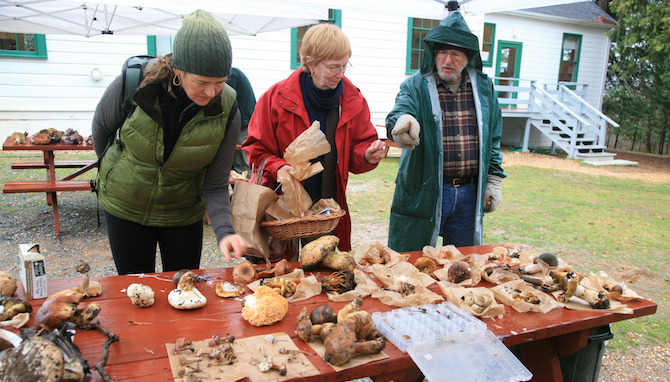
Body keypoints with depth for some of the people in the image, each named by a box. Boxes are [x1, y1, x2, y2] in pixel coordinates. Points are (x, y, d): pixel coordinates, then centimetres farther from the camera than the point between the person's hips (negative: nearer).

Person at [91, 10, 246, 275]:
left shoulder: (227, 111, -22)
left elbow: (215, 186, -16)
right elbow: (101, 126, -1)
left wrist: (224, 231, -32)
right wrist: (113, 167, 13)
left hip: (183, 213, 0)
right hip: (125, 208, 0)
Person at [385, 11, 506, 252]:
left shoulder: (484, 88, 8)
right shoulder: (416, 86, -5)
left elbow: (493, 140, 14)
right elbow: (401, 109, -26)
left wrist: (494, 180, 10)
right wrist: (401, 123, -49)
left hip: (469, 194, 4)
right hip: (423, 193, -3)